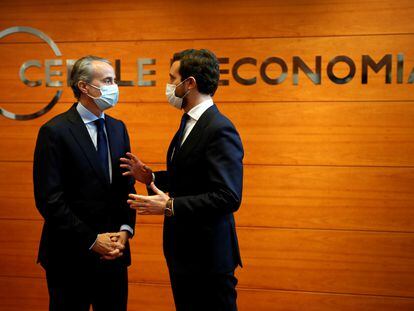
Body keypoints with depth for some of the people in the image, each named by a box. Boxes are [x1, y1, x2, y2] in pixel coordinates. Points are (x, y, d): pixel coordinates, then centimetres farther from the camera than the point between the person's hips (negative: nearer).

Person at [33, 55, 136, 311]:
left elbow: (126, 185, 11)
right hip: (71, 255, -5)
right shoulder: (55, 131, -10)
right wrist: (92, 240, -15)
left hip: (114, 252, 6)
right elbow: (49, 198, -14)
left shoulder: (118, 128, 9)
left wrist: (125, 230, -4)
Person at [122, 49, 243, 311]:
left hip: (208, 256, -10)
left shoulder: (220, 130, -20)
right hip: (183, 250, 10)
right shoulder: (189, 123, 11)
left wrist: (169, 206, -26)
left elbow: (228, 197, -26)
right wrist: (151, 177, 4)